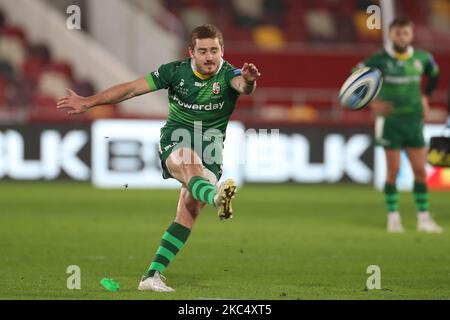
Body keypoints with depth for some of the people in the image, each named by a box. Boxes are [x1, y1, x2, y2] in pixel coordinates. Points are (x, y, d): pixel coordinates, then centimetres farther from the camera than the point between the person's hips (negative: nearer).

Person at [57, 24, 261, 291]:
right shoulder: (176, 71, -3)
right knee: (190, 163, -37)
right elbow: (132, 89, 3)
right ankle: (217, 196, -72)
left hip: (210, 149, 1)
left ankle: (153, 275, -9)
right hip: (175, 141, -1)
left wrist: (248, 81, -59)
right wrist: (88, 102, 5)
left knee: (188, 213, -12)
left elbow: (242, 86, -33)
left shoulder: (228, 74, -8)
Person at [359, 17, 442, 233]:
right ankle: (393, 217, 8)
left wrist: (425, 97, 13)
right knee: (393, 170, -1)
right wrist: (373, 102, -12)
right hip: (391, 120, -3)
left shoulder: (421, 59, 2)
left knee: (420, 170, 2)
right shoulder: (379, 60, -9)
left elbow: (434, 75, 23)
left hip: (414, 120, 3)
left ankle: (423, 218, 9)